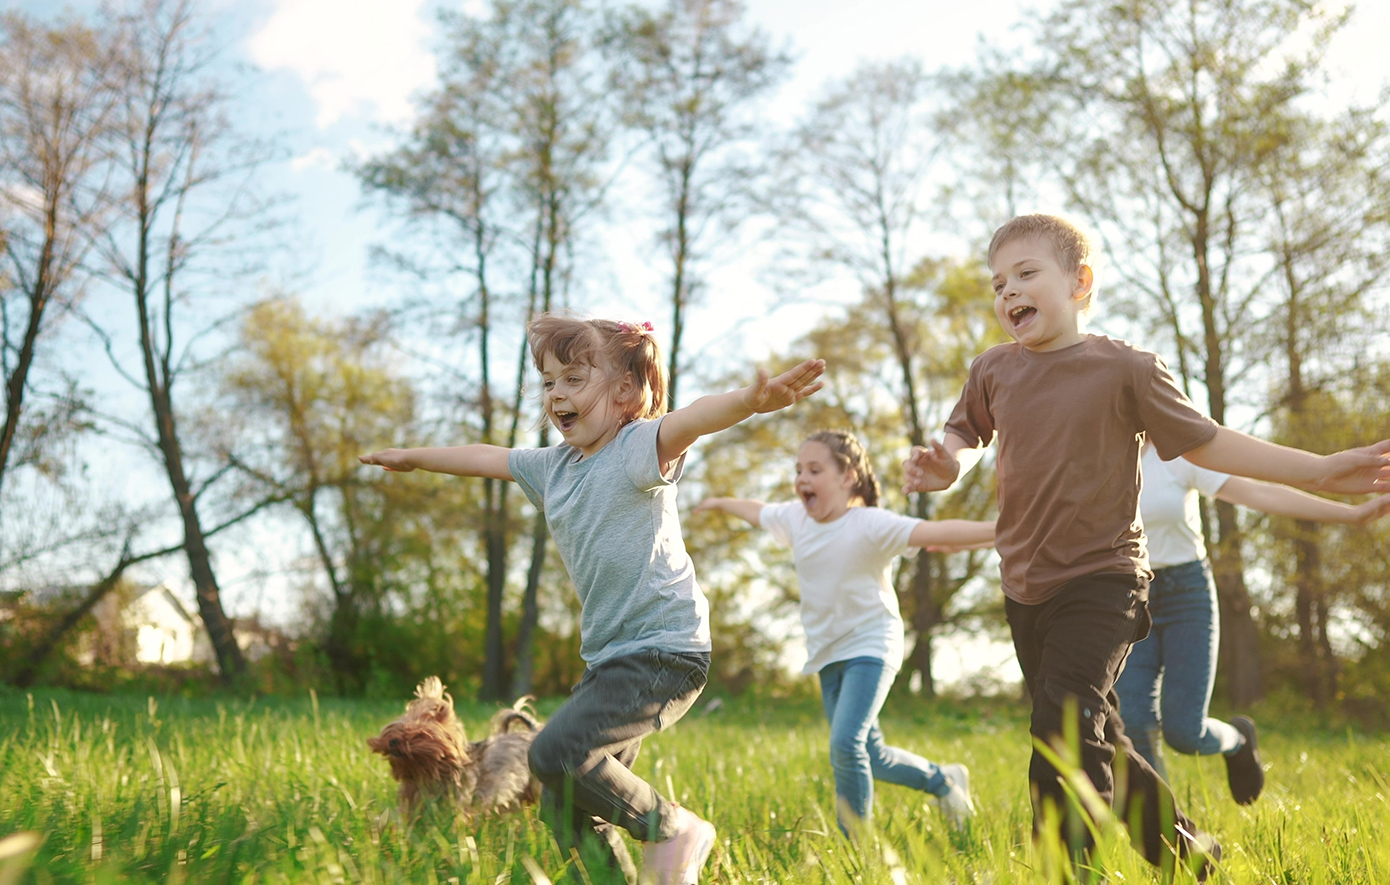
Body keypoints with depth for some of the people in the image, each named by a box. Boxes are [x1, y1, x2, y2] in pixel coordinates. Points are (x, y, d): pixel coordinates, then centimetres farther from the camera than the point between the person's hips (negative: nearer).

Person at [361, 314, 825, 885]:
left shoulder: (639, 448, -11)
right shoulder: (554, 466, 13)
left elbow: (691, 419, -33)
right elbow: (486, 458, 31)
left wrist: (752, 400, -53)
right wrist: (414, 457, 45)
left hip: (664, 650, -9)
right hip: (607, 657, 9)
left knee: (556, 755, -23)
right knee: (565, 812, 7)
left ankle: (675, 829, -5)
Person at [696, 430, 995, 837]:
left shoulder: (870, 525, -19)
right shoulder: (794, 518, 1)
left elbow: (936, 532, -31)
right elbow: (756, 512, 23)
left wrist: (1000, 529, -44)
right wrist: (720, 502, 41)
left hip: (870, 648, -7)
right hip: (827, 654, 7)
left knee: (845, 744, -23)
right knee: (871, 757, 10)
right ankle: (943, 780, 35)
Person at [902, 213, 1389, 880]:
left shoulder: (1124, 368, -9)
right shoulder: (993, 371, 3)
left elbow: (1204, 442, -3)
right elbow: (966, 433, 20)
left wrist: (1318, 472, -9)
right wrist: (942, 462, -5)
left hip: (1100, 582, -5)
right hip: (1025, 590, 6)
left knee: (1064, 730, -23)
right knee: (1098, 744, 15)